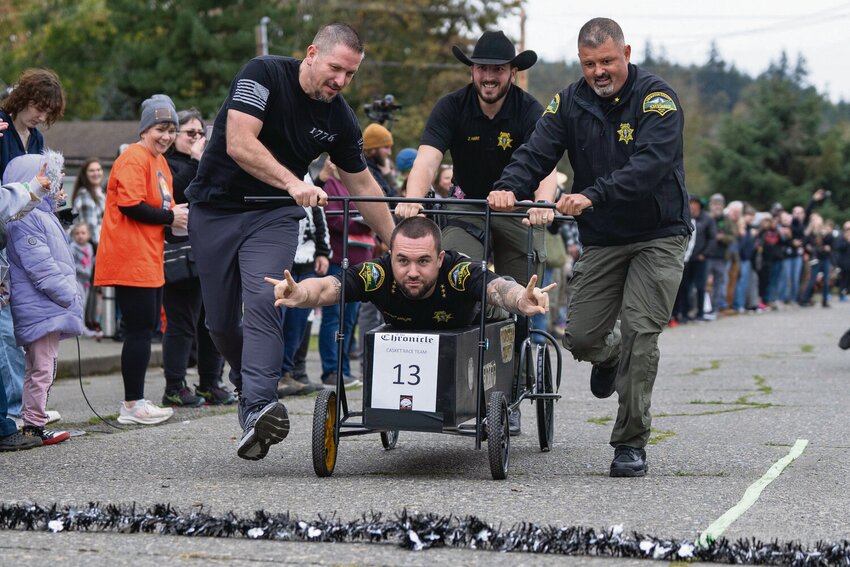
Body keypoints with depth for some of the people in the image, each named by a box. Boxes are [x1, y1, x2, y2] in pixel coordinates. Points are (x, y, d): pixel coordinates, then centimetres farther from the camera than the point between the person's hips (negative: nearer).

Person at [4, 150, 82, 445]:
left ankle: (33, 424, 18)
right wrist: (69, 297, -17)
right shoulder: (26, 220, -16)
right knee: (41, 369, -7)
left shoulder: (43, 215, 19)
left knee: (42, 368, 13)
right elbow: (41, 268, -21)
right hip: (39, 310, -11)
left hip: (48, 309, 11)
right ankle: (34, 425, -2)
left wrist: (70, 295, 16)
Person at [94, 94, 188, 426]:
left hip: (149, 261, 10)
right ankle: (132, 405, -2)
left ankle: (136, 402, 19)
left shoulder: (160, 161, 20)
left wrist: (176, 215, 7)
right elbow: (131, 205, -21)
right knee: (140, 330, -8)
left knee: (145, 329, 12)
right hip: (131, 259, -10)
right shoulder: (134, 158, -12)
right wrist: (171, 217, -11)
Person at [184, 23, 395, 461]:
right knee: (221, 321, 2)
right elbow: (239, 144, -27)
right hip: (216, 208, -2)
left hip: (274, 216, 2)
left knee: (263, 303, -22)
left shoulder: (340, 120, -2)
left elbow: (362, 186, 9)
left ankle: (258, 407, -32)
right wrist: (293, 184, -38)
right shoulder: (263, 75, -16)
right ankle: (248, 388, 28)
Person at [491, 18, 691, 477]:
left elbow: (649, 165, -29)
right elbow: (537, 152, -9)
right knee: (581, 339, -1)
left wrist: (592, 195, -42)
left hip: (658, 236, -4)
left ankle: (631, 444, -4)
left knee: (639, 331, -14)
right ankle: (610, 357, 38)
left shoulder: (656, 98, -14)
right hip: (602, 240, 4)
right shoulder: (570, 103, 1)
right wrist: (509, 187, -31)